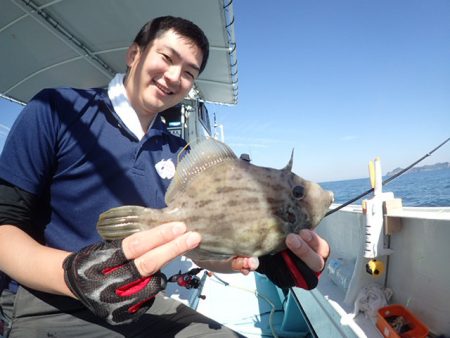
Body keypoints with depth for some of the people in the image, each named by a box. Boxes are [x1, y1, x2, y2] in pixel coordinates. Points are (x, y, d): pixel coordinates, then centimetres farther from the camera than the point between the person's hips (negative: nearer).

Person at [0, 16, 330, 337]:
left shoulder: (180, 155, 4)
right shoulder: (54, 109, -9)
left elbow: (199, 244, 1)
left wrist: (261, 257, -19)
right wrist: (70, 273, -32)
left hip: (143, 306, 3)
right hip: (46, 311, -2)